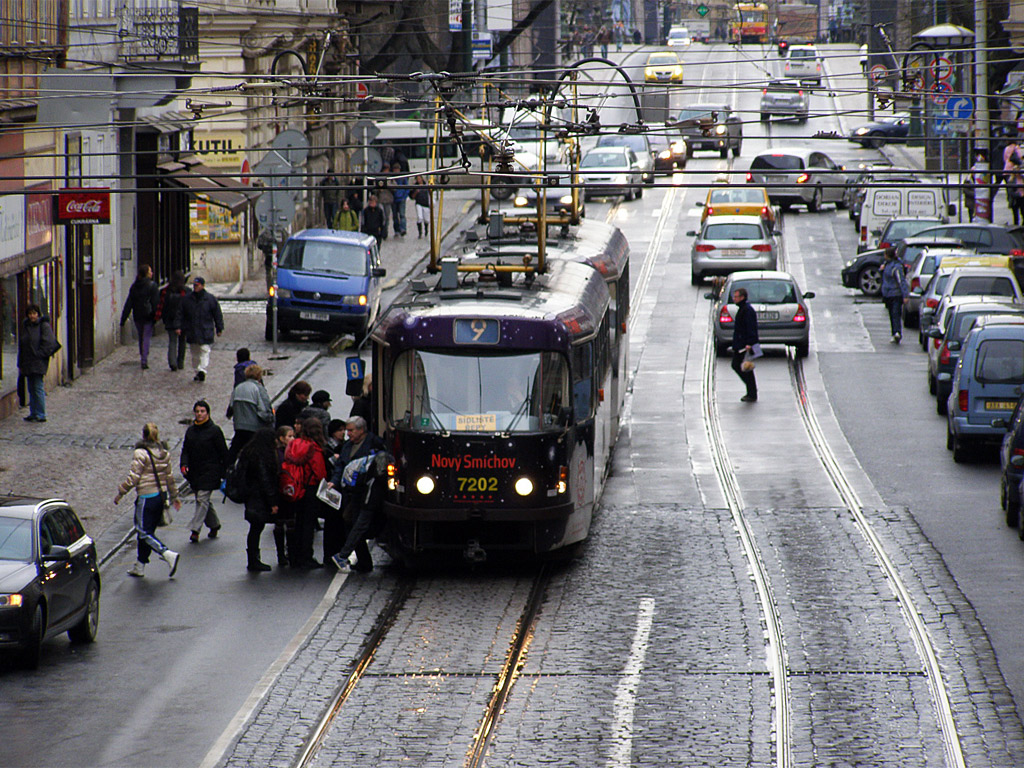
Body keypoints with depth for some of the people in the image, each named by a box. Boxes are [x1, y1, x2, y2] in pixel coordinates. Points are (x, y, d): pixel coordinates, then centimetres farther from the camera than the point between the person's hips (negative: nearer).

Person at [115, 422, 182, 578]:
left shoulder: (141, 454, -15)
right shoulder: (165, 453, 6)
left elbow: (133, 478, -16)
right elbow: (169, 477, 13)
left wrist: (120, 493, -5)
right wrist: (174, 496, 23)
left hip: (146, 498, -8)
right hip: (161, 495, 8)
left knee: (144, 532, -2)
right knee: (147, 531, 16)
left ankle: (168, 554, -21)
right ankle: (139, 567, 22)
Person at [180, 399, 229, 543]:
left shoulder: (214, 431, -7)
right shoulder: (190, 431, 9)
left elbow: (223, 453, -4)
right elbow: (185, 450, 12)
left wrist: (224, 473, -5)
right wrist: (184, 465, -7)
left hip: (210, 471, -6)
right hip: (194, 472, 6)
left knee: (202, 499, -13)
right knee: (202, 500, 13)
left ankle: (195, 530, -16)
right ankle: (214, 524, 31)